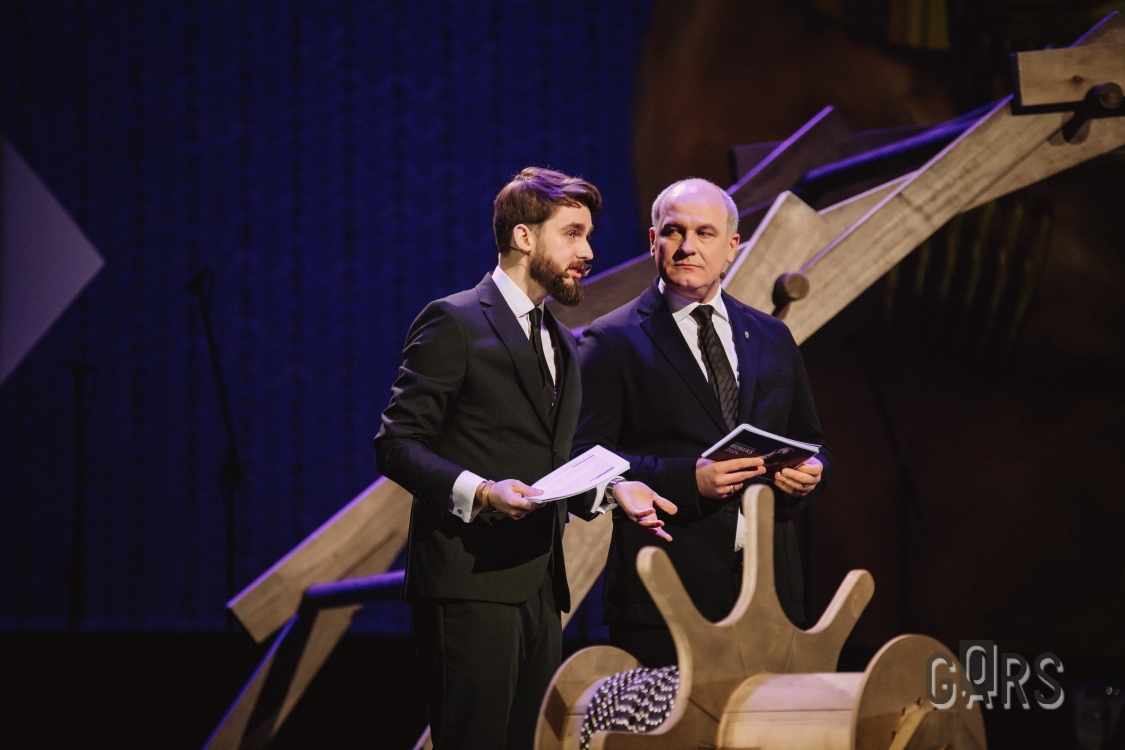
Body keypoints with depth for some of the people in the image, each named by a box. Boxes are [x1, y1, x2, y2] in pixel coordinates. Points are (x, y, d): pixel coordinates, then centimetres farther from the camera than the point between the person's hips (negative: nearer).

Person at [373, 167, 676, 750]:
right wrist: (479, 492, -24)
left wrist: (612, 488, 8)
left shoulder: (561, 343, 23)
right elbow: (396, 445, -10)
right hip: (470, 583, -8)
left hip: (539, 586, 8)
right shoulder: (454, 322, -4)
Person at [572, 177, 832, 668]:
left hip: (769, 590, 4)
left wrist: (809, 472, 0)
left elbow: (810, 442, 25)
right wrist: (688, 479, -18)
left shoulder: (772, 339, 18)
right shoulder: (613, 342, 2)